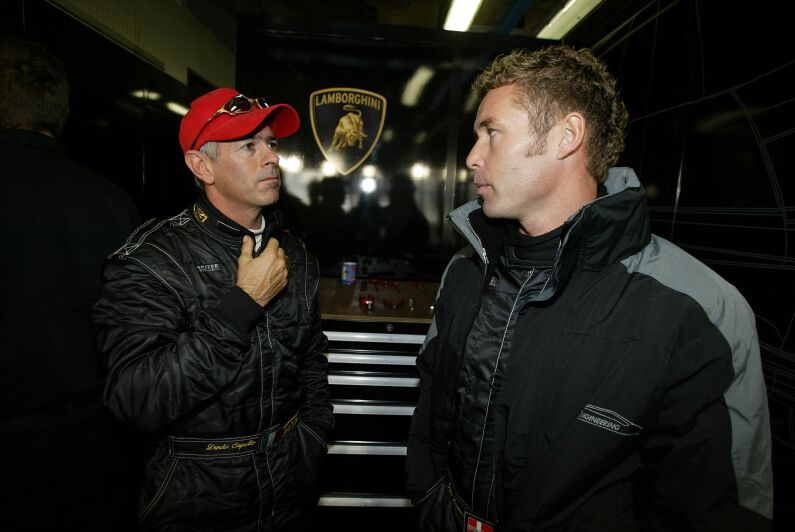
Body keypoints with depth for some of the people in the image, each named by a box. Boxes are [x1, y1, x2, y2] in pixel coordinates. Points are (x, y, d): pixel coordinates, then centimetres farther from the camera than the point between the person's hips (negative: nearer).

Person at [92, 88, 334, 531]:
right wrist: (244, 302, -28)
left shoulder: (295, 255, -1)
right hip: (200, 495, -4)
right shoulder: (151, 258, -18)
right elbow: (139, 403, -27)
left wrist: (314, 431, 3)